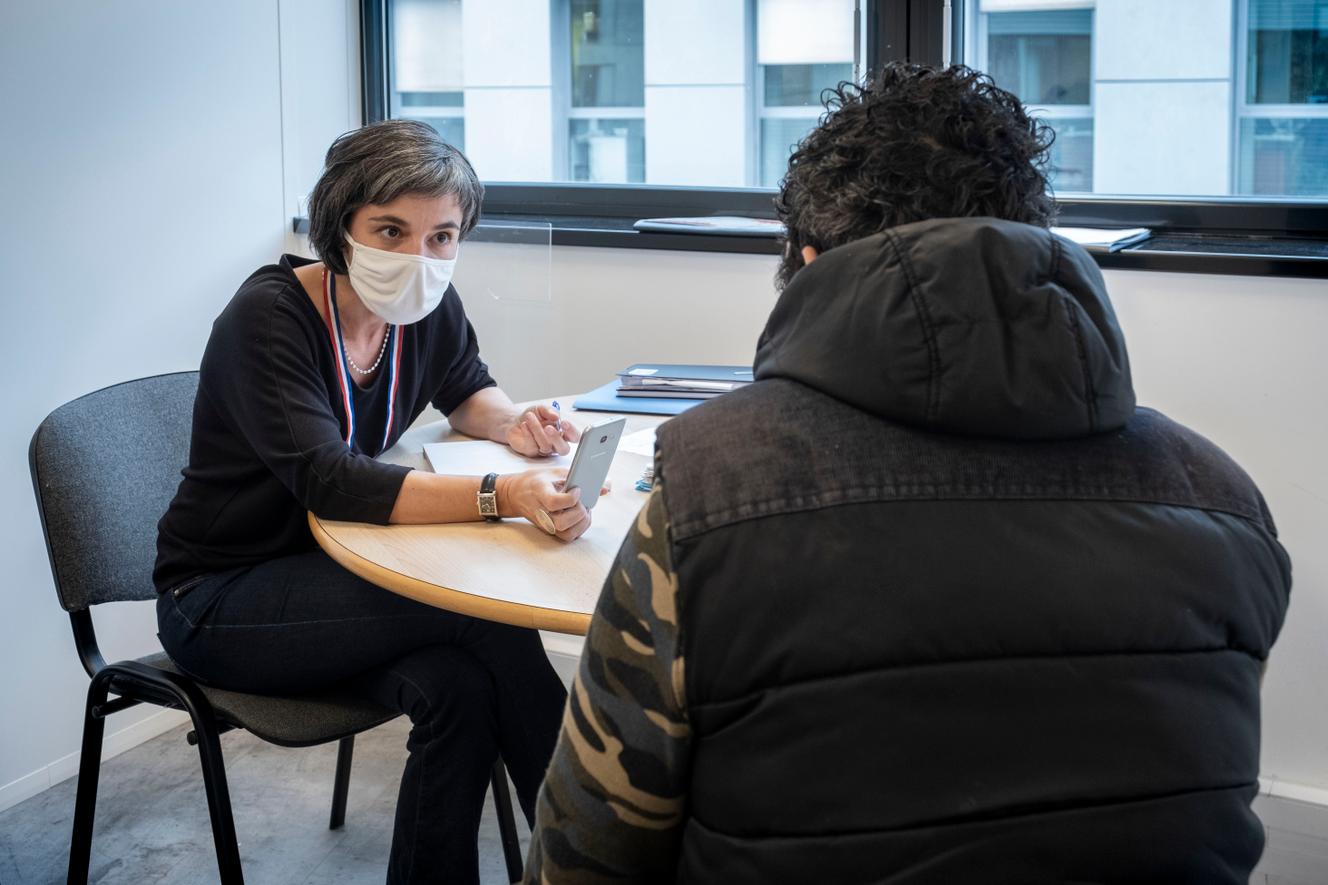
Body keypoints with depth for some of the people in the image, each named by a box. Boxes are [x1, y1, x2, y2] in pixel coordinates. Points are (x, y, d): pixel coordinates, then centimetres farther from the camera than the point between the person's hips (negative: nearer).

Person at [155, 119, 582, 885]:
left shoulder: (428, 306, -5)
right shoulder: (269, 317, -23)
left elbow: (466, 393, 15)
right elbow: (328, 480, -36)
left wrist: (514, 423, -10)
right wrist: (501, 495, -49)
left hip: (327, 570, 6)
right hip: (220, 601, -5)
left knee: (459, 684, -27)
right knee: (482, 609, -25)